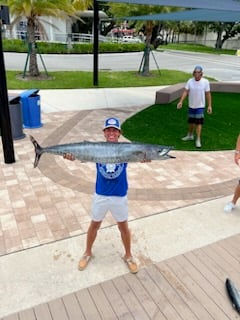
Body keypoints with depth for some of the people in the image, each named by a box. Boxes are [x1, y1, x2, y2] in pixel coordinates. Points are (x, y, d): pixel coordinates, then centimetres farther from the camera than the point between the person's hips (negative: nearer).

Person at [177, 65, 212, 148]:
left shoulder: (205, 82, -9)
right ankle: (190, 135, 37)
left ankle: (198, 140, 1)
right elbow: (185, 91, -10)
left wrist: (209, 105, -6)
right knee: (191, 121, 16)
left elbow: (208, 94, -5)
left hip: (200, 106, -3)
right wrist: (181, 101, -22)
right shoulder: (190, 81, -6)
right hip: (191, 105, 3)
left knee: (199, 122, -6)